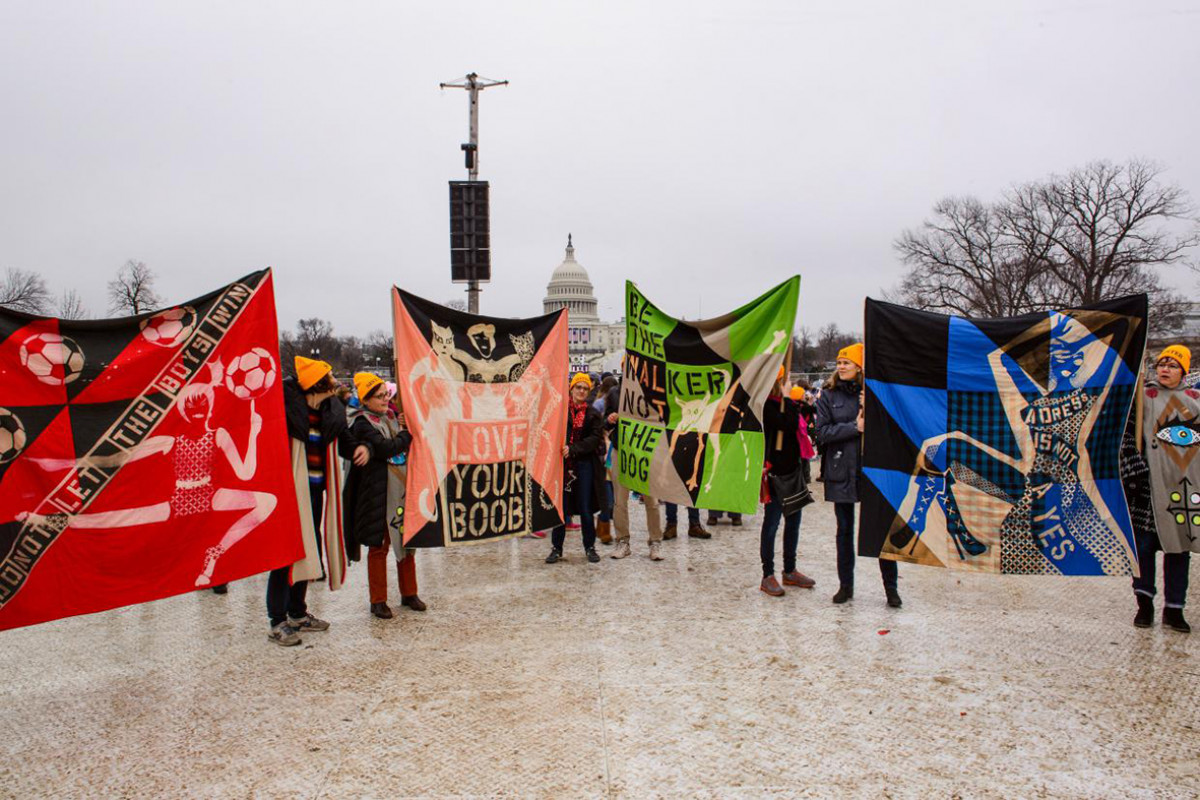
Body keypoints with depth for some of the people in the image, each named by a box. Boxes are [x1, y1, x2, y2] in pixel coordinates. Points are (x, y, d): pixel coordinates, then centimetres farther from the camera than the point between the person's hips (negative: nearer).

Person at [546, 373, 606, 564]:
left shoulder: (593, 414, 6)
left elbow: (595, 439, -3)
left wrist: (573, 449, -14)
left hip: (585, 464, 1)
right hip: (562, 463, 0)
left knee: (585, 509, 3)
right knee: (560, 507, 2)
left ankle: (590, 547, 17)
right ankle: (557, 548, 12)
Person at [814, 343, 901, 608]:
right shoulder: (829, 396, 4)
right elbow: (822, 432, -5)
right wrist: (854, 427, -13)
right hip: (841, 472, 1)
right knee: (844, 530, 11)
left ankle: (891, 587, 13)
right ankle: (845, 584, 23)